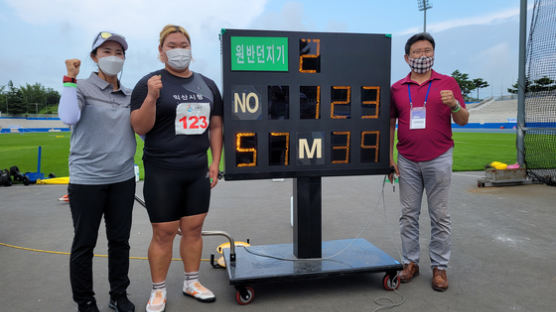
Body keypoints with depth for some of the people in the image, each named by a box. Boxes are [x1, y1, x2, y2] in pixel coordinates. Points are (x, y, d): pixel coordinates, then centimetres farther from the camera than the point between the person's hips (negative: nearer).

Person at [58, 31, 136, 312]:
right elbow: (68, 117, -22)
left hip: (123, 179, 4)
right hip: (86, 180, -4)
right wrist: (70, 78, -18)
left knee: (120, 240, 12)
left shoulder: (129, 96, 10)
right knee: (84, 243, 7)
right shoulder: (82, 88, -3)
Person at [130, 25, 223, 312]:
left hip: (198, 171, 5)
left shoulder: (207, 85, 12)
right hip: (162, 172, -4)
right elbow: (140, 128, -9)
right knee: (164, 233, 2)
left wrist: (215, 162, 6)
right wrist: (151, 97, -24)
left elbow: (215, 126, 14)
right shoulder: (149, 83, -3)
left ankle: (191, 282, 28)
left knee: (194, 228, 11)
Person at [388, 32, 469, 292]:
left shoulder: (448, 83, 5)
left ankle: (439, 267, 14)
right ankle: (410, 262, 18)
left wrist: (454, 105, -19)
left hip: (438, 160, -1)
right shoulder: (396, 88, 8)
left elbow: (463, 121, 3)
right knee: (409, 214, 6)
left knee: (440, 216, 3)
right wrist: (389, 157, 4)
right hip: (407, 161, 2)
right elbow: (390, 124, 10)